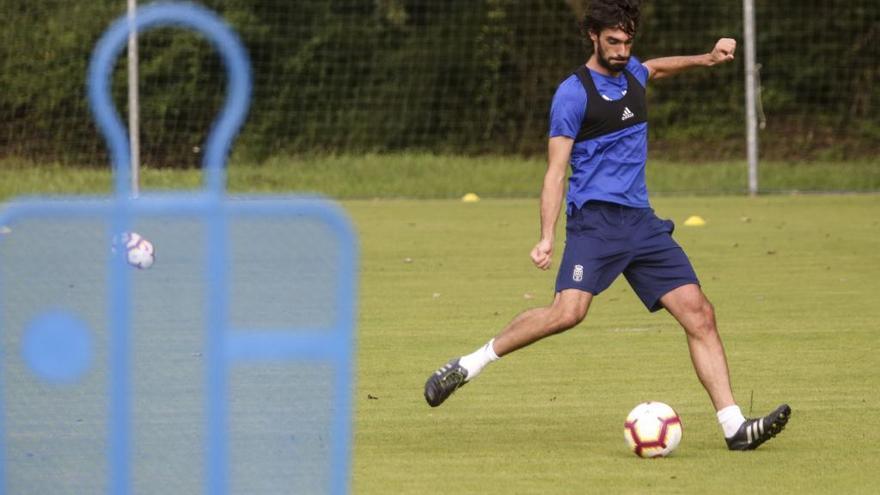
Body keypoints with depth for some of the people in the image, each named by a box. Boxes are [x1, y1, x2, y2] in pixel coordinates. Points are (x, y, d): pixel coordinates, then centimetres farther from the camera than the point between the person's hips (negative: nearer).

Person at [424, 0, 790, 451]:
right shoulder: (574, 92, -5)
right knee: (568, 311, -27)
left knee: (698, 313, -5)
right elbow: (556, 169, -9)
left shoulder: (631, 73, 16)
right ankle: (468, 366, -12)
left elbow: (657, 68, 44)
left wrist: (706, 59, 33)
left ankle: (734, 426, -6)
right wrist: (546, 239, -18)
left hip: (641, 222, 7)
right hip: (595, 219, -7)